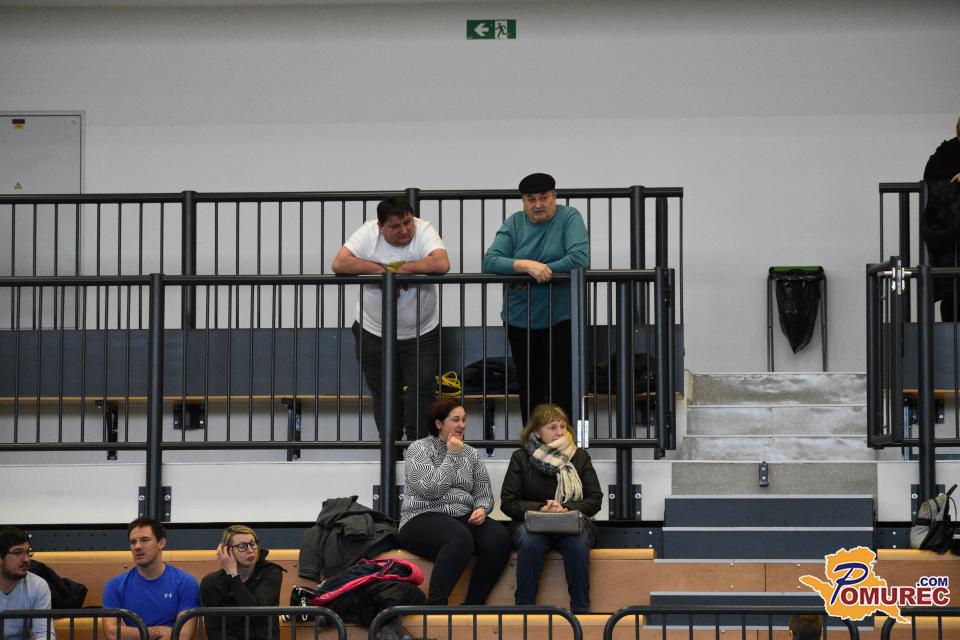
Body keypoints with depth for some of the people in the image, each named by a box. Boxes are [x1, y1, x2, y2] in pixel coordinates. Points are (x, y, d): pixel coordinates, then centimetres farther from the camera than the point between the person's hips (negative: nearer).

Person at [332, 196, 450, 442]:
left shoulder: (423, 230, -13)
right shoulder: (369, 233, -10)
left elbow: (441, 264, -30)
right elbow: (339, 264, -22)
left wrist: (400, 269, -23)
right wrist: (382, 270, -22)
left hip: (422, 334, -1)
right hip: (374, 333, 1)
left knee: (422, 389, -9)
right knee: (385, 397, 10)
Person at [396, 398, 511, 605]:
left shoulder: (470, 454, 20)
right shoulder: (420, 448, 4)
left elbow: (484, 493, 18)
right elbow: (429, 489, -11)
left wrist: (482, 509, -5)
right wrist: (452, 456, -6)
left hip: (464, 518, 6)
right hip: (423, 518, -5)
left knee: (499, 537, -27)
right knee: (460, 538, -39)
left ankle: (472, 606, -23)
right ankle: (435, 607, -40)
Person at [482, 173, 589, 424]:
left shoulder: (569, 218, -4)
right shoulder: (514, 224, 3)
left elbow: (580, 258, -18)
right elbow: (490, 261, -10)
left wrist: (540, 271, -17)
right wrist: (526, 265, -26)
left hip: (560, 319, -3)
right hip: (520, 320, 3)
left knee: (561, 389, -6)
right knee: (529, 389, 10)